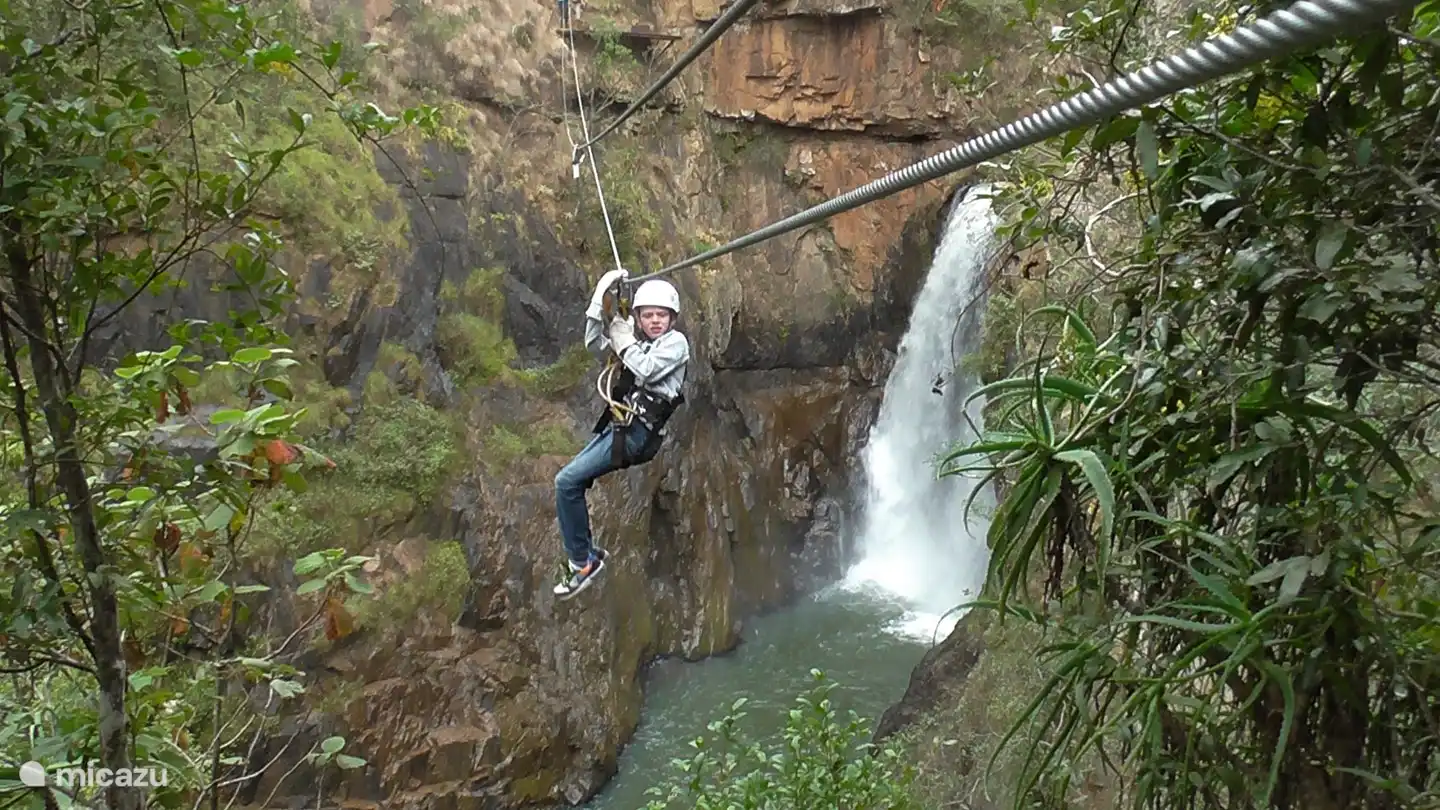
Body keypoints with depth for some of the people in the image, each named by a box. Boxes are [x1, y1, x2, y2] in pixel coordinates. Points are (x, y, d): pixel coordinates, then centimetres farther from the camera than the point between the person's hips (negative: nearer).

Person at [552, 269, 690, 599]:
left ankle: (582, 561, -4)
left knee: (567, 480, -14)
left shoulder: (676, 342, -4)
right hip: (618, 425, 9)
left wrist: (623, 339, -5)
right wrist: (599, 299, 1)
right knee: (570, 482, 9)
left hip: (638, 432, -9)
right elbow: (594, 344, 12)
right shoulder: (639, 341, 18)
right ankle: (586, 551, 18)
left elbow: (646, 370, -19)